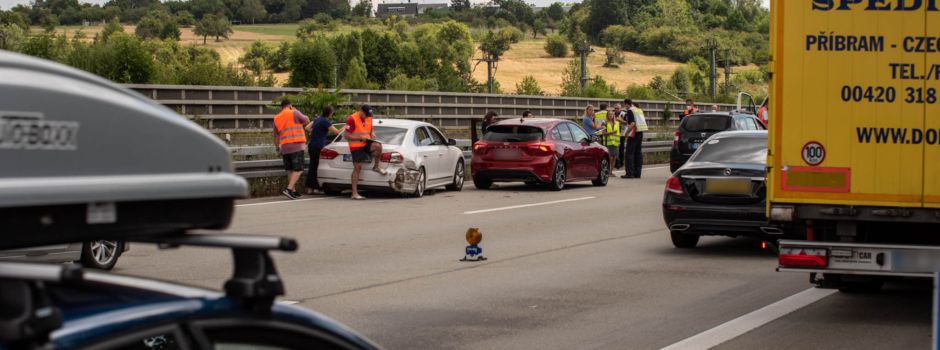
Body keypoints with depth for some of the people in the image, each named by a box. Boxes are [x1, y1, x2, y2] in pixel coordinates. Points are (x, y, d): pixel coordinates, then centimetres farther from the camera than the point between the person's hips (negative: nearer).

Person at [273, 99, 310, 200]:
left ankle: (293, 191, 18)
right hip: (296, 145, -6)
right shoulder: (294, 113, -4)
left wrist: (277, 148, 31)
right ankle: (289, 189, -21)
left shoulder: (277, 118, 14)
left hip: (284, 147, 6)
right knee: (298, 169, -6)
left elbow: (276, 136, 20)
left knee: (290, 170, 15)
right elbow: (307, 121, 5)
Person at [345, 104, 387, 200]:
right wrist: (360, 138, -25)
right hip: (356, 146, -5)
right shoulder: (352, 119, -15)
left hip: (366, 143, 5)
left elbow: (371, 129, 22)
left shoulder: (369, 118, 6)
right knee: (357, 167, -8)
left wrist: (372, 133, -3)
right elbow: (347, 136, -15)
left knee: (378, 146, -26)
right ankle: (354, 193, -4)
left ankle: (376, 167, -1)